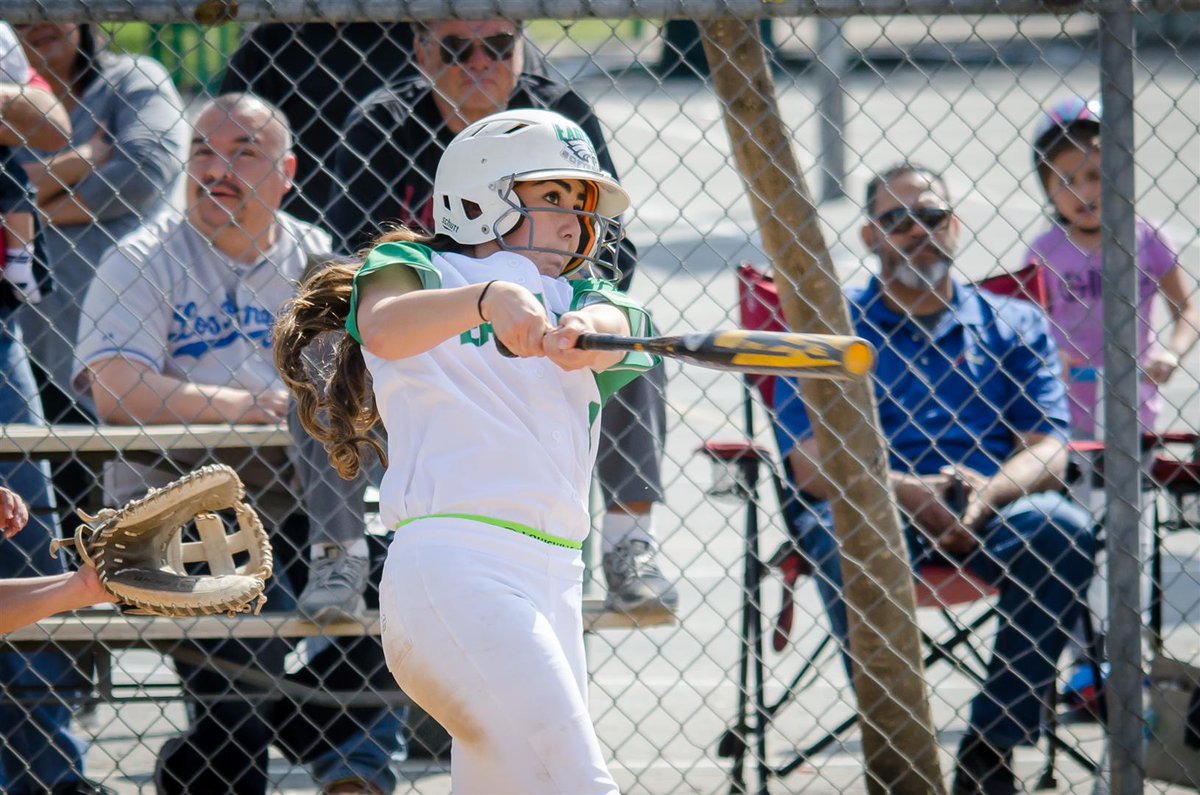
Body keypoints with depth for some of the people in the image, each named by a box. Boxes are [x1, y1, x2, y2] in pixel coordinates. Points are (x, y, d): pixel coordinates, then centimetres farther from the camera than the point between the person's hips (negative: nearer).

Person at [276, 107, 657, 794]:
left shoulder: (580, 300, 23)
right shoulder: (416, 269, 9)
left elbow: (608, 332, -2)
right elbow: (383, 329, -15)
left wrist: (580, 331, -27)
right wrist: (490, 297, -34)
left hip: (554, 583, 7)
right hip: (453, 565, -7)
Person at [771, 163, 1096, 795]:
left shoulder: (1013, 326, 19)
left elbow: (1047, 451, 6)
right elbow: (812, 467, 1)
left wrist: (987, 492, -17)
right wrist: (908, 493, -18)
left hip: (993, 511, 2)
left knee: (1061, 529, -31)